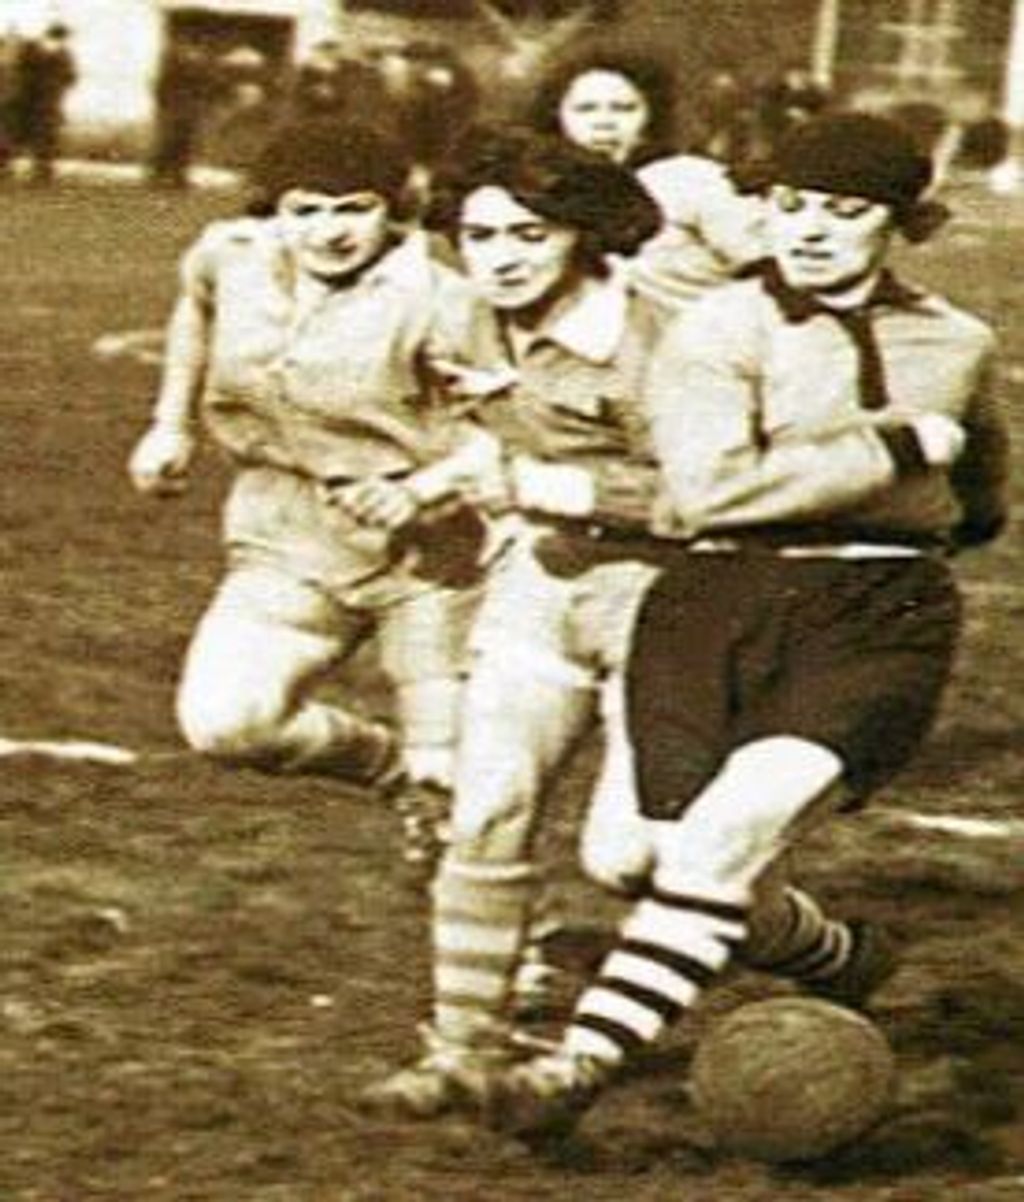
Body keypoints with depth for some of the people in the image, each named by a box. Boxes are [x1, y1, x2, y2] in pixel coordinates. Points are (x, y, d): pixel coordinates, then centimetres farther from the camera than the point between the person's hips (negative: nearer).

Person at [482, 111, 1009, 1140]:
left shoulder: (957, 345, 13)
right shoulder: (715, 333, 0)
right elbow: (711, 488, -16)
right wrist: (898, 448, -11)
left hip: (882, 617, 0)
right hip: (718, 602, 0)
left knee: (731, 831, -22)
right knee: (730, 899, -4)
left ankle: (588, 1058, -22)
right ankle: (841, 962, 31)